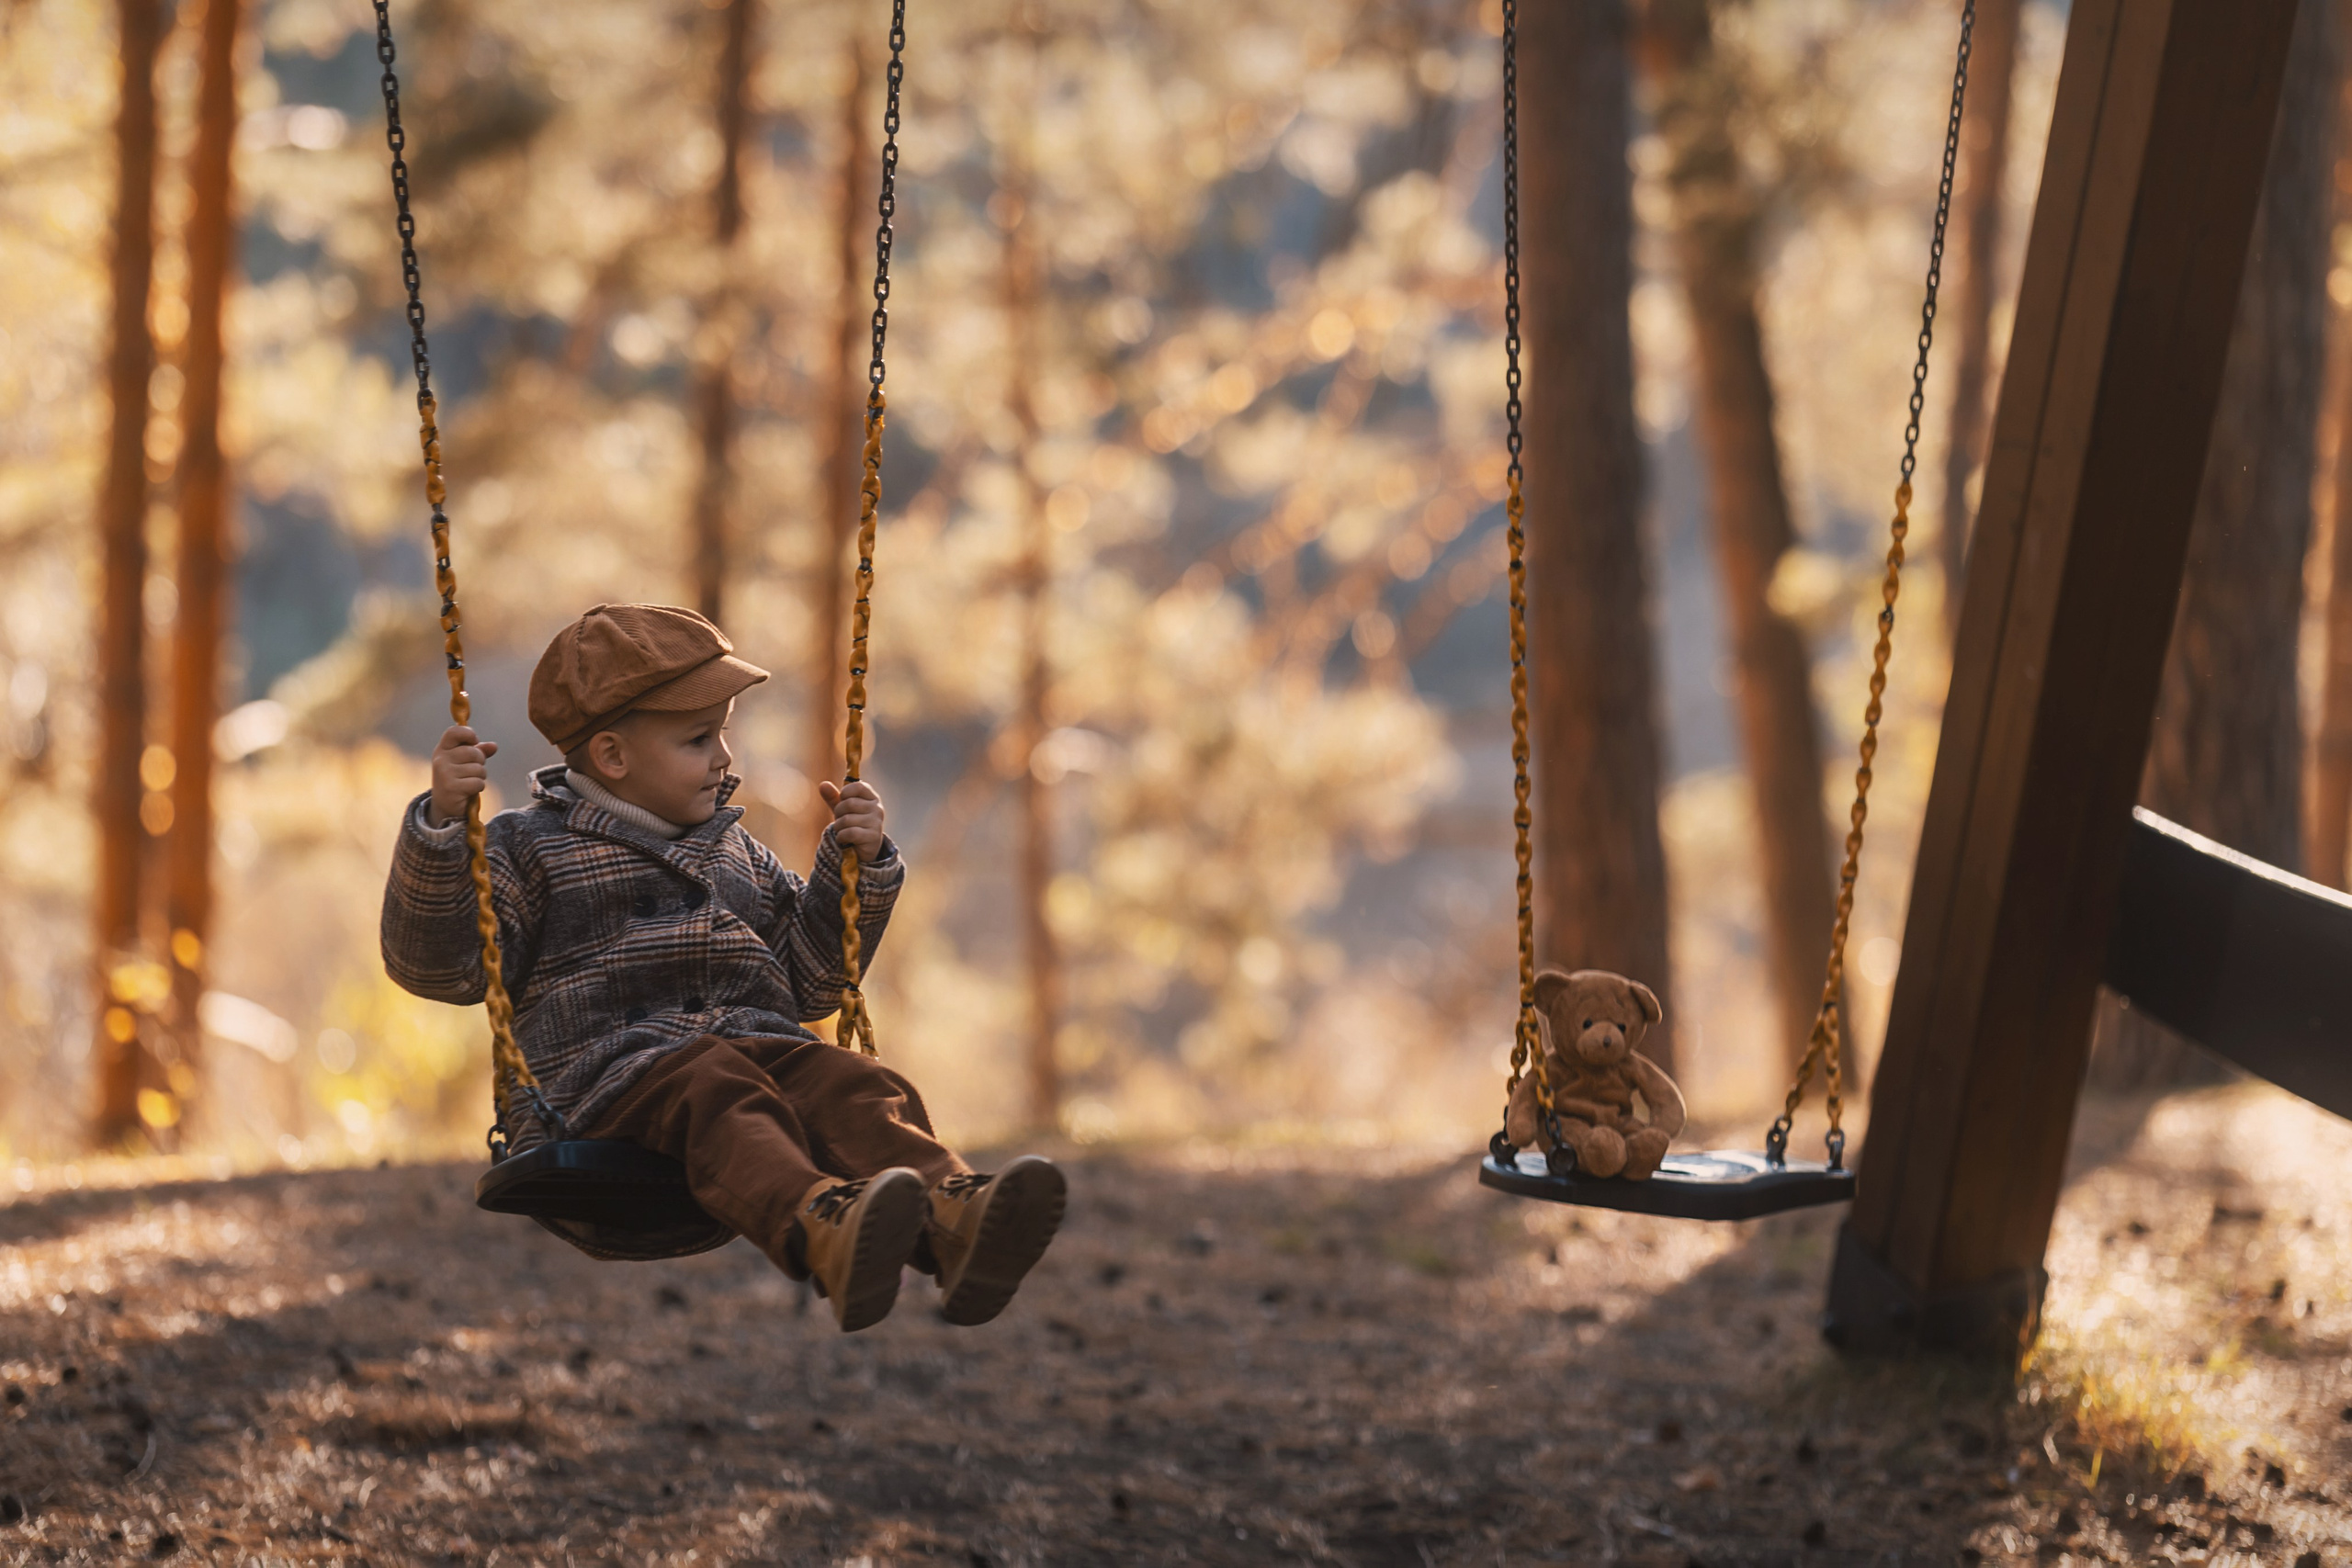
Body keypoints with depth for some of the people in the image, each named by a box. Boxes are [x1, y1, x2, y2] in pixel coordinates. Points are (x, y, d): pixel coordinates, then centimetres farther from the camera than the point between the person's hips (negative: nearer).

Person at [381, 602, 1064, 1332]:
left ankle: (949, 1223, -57)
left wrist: (858, 866, 21)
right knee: (714, 1088, -38)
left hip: (761, 1048, 5)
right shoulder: (533, 848, 12)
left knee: (848, 1082, -28)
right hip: (609, 1074, -5)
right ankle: (819, 1230, -67)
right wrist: (442, 825, -13)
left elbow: (805, 983, 33)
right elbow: (435, 963, 0)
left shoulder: (735, 854, 29)